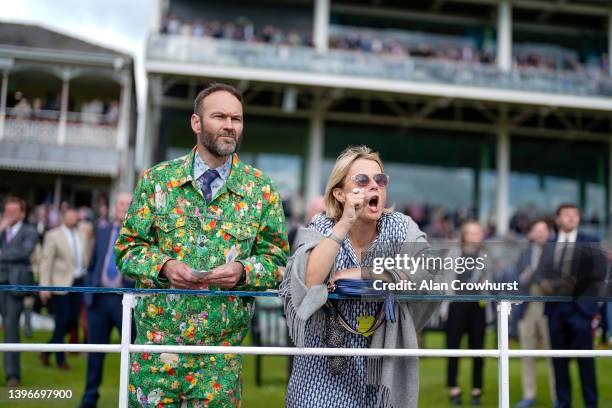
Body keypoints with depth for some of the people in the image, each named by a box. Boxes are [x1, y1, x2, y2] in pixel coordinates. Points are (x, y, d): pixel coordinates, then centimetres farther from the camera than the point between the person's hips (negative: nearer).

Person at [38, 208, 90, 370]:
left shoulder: (81, 236, 12)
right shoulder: (53, 235, -4)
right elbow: (46, 262, -7)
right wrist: (44, 287, -13)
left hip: (78, 282, 6)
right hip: (60, 284, -6)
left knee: (73, 319, 6)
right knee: (62, 320, -3)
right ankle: (60, 359, 11)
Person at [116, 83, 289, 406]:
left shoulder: (261, 190, 2)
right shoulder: (158, 179, 3)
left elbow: (277, 261, 3)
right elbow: (127, 247, 4)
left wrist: (243, 271, -17)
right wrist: (164, 266, -15)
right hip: (156, 343, 0)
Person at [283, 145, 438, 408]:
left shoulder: (401, 227, -4)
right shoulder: (322, 227, -7)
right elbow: (307, 282, -24)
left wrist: (363, 275, -22)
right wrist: (345, 222, -26)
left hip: (382, 367, 1)